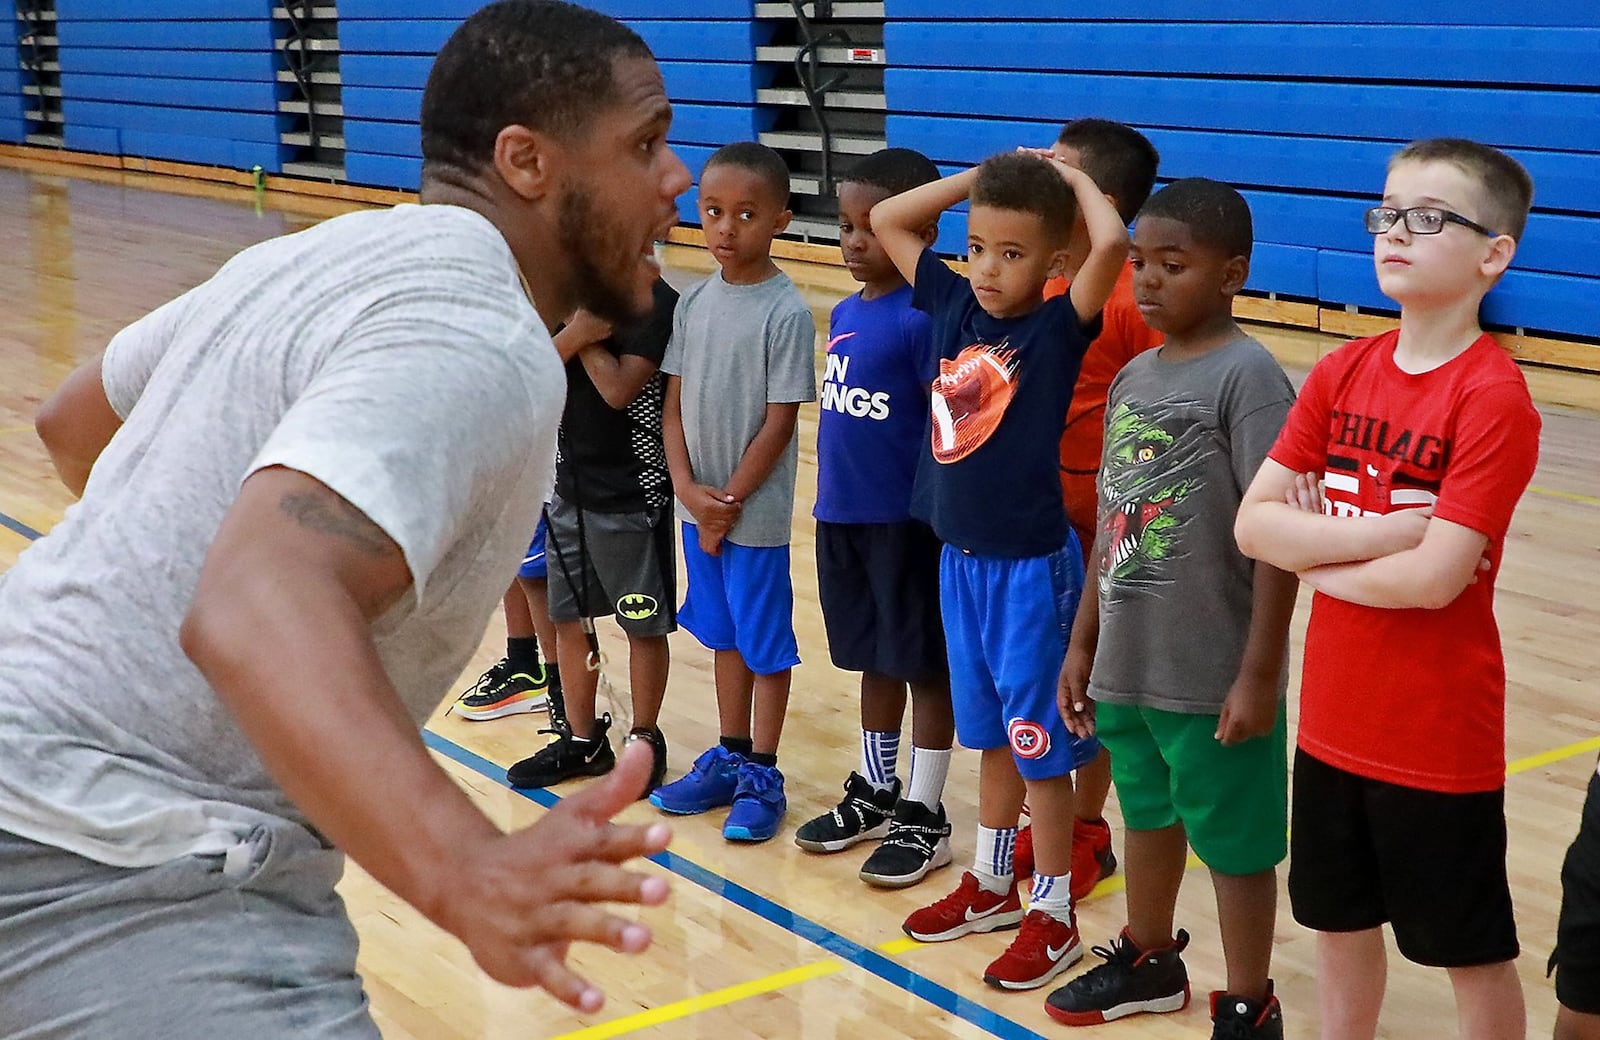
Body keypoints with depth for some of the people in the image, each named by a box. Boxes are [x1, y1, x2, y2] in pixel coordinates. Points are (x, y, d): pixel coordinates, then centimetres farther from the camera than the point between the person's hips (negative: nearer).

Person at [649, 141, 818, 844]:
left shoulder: (786, 312, -14)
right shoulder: (693, 301, 3)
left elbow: (780, 420, -14)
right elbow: (673, 404, 4)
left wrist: (730, 501, -12)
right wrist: (689, 489, -8)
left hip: (755, 512, -5)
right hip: (698, 504, 6)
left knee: (765, 644, 6)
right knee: (724, 637, 17)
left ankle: (762, 778, 17)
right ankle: (729, 759, 30)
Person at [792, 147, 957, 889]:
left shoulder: (923, 318, -16)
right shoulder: (845, 314, 8)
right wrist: (832, 501, 15)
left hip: (907, 521, -8)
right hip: (842, 517, 8)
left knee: (926, 666, 5)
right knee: (874, 660, 19)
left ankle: (924, 817, 15)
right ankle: (874, 793, 32)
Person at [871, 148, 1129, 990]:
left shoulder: (1057, 326, -15)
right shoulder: (953, 304, 1)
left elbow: (1111, 243, -32)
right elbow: (887, 219, 8)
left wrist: (1073, 177, -14)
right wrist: (984, 175, 2)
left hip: (1031, 566, -6)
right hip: (959, 559, 6)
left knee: (1040, 743, 5)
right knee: (992, 735, 20)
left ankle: (1052, 917, 18)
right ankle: (990, 885, 35)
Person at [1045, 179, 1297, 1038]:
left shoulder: (1248, 378, -15)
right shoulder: (1132, 377, 6)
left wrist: (1259, 672, -16)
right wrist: (1084, 643, 13)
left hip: (1213, 676, -7)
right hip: (1129, 665, 7)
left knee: (1235, 843, 8)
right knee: (1147, 817, 23)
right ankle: (1149, 960, 44)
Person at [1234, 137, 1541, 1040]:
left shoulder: (1494, 396, -18)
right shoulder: (1342, 373, 1)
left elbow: (1435, 577, -25)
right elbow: (1254, 523, -5)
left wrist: (1317, 549, -9)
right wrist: (1391, 528, -18)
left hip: (1440, 733, -6)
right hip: (1334, 718, 6)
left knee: (1474, 952, 11)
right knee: (1341, 923, 20)